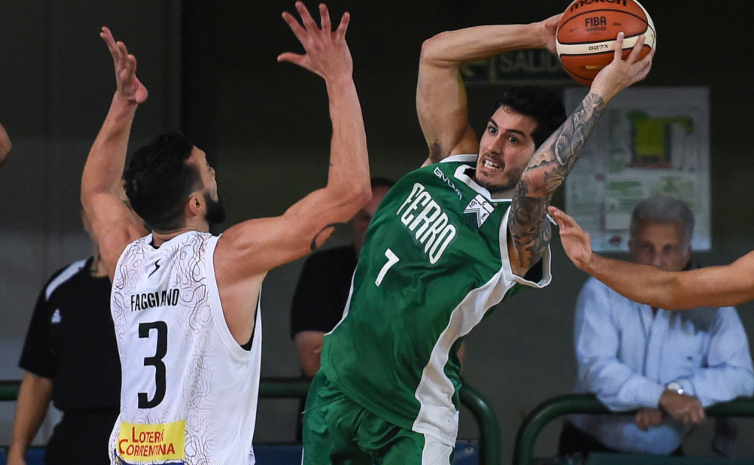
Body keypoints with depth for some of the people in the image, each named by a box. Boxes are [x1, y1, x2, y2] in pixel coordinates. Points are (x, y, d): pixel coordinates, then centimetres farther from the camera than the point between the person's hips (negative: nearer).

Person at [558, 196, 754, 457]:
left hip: (665, 453, 3)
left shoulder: (710, 301, 0)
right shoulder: (601, 292, -4)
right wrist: (664, 396, -29)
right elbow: (596, 368, -17)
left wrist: (677, 391, -21)